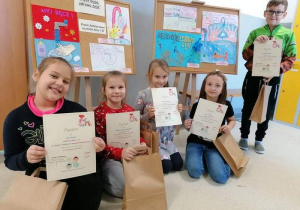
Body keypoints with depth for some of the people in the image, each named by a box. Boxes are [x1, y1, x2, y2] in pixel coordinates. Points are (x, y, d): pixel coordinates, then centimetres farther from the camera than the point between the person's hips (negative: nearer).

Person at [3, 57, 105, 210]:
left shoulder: (77, 110, -5)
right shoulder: (15, 118, -3)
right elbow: (10, 160, 1)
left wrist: (96, 145, -19)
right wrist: (26, 158, -20)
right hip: (41, 181, 0)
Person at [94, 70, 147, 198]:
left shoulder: (130, 110, 6)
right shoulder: (98, 113, -11)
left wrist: (142, 144, -10)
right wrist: (119, 152, -31)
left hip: (131, 155, 6)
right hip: (109, 158, -5)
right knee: (125, 186, -22)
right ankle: (101, 179, 8)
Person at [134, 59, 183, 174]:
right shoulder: (143, 95, -14)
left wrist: (178, 111, -10)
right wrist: (148, 115, -26)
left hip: (167, 138, 5)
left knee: (178, 164, 3)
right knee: (166, 166, -10)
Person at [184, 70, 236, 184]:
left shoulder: (226, 105, -6)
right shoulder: (197, 106, -8)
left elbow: (232, 120, 13)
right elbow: (192, 127, 5)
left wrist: (229, 127, -10)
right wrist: (187, 126, -19)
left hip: (214, 145, 1)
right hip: (196, 142, 0)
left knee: (221, 177, -17)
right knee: (195, 172, -24)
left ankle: (209, 159, 13)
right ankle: (202, 158, 9)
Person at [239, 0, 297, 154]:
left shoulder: (288, 34, 2)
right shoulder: (255, 33, 3)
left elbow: (290, 60, -1)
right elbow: (245, 55, 0)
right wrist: (255, 44, -18)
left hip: (273, 79, 0)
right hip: (253, 76, 0)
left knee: (267, 111, 9)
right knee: (247, 108, 8)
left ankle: (259, 140, 27)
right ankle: (244, 137, 26)